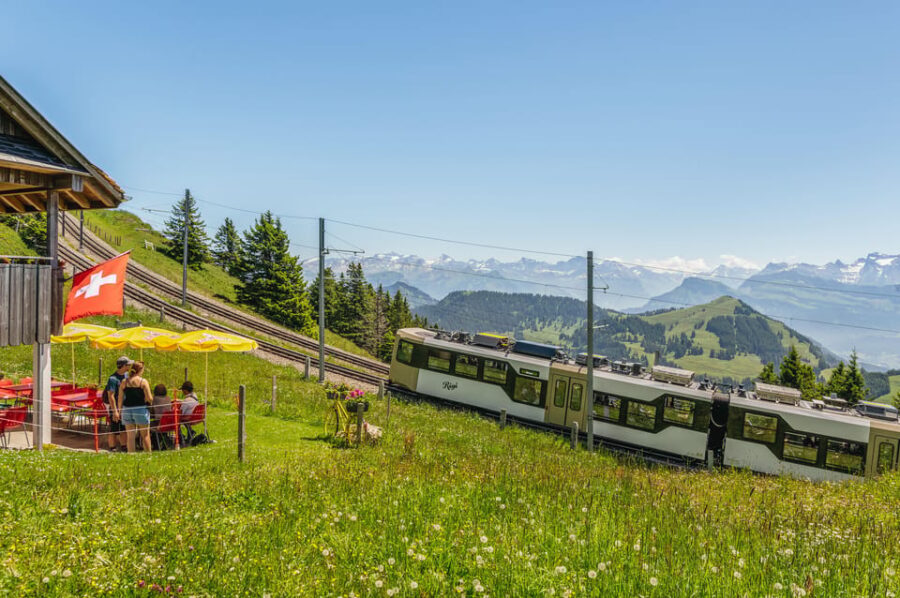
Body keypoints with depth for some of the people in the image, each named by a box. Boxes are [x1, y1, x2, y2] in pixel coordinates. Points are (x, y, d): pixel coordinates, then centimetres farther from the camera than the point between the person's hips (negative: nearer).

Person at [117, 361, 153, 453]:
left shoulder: (124, 382, 5)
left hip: (127, 410, 4)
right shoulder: (143, 382, -8)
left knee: (130, 436, 8)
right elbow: (149, 399, -12)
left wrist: (120, 411, 17)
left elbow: (120, 399, 6)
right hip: (141, 410, -4)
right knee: (145, 435, 7)